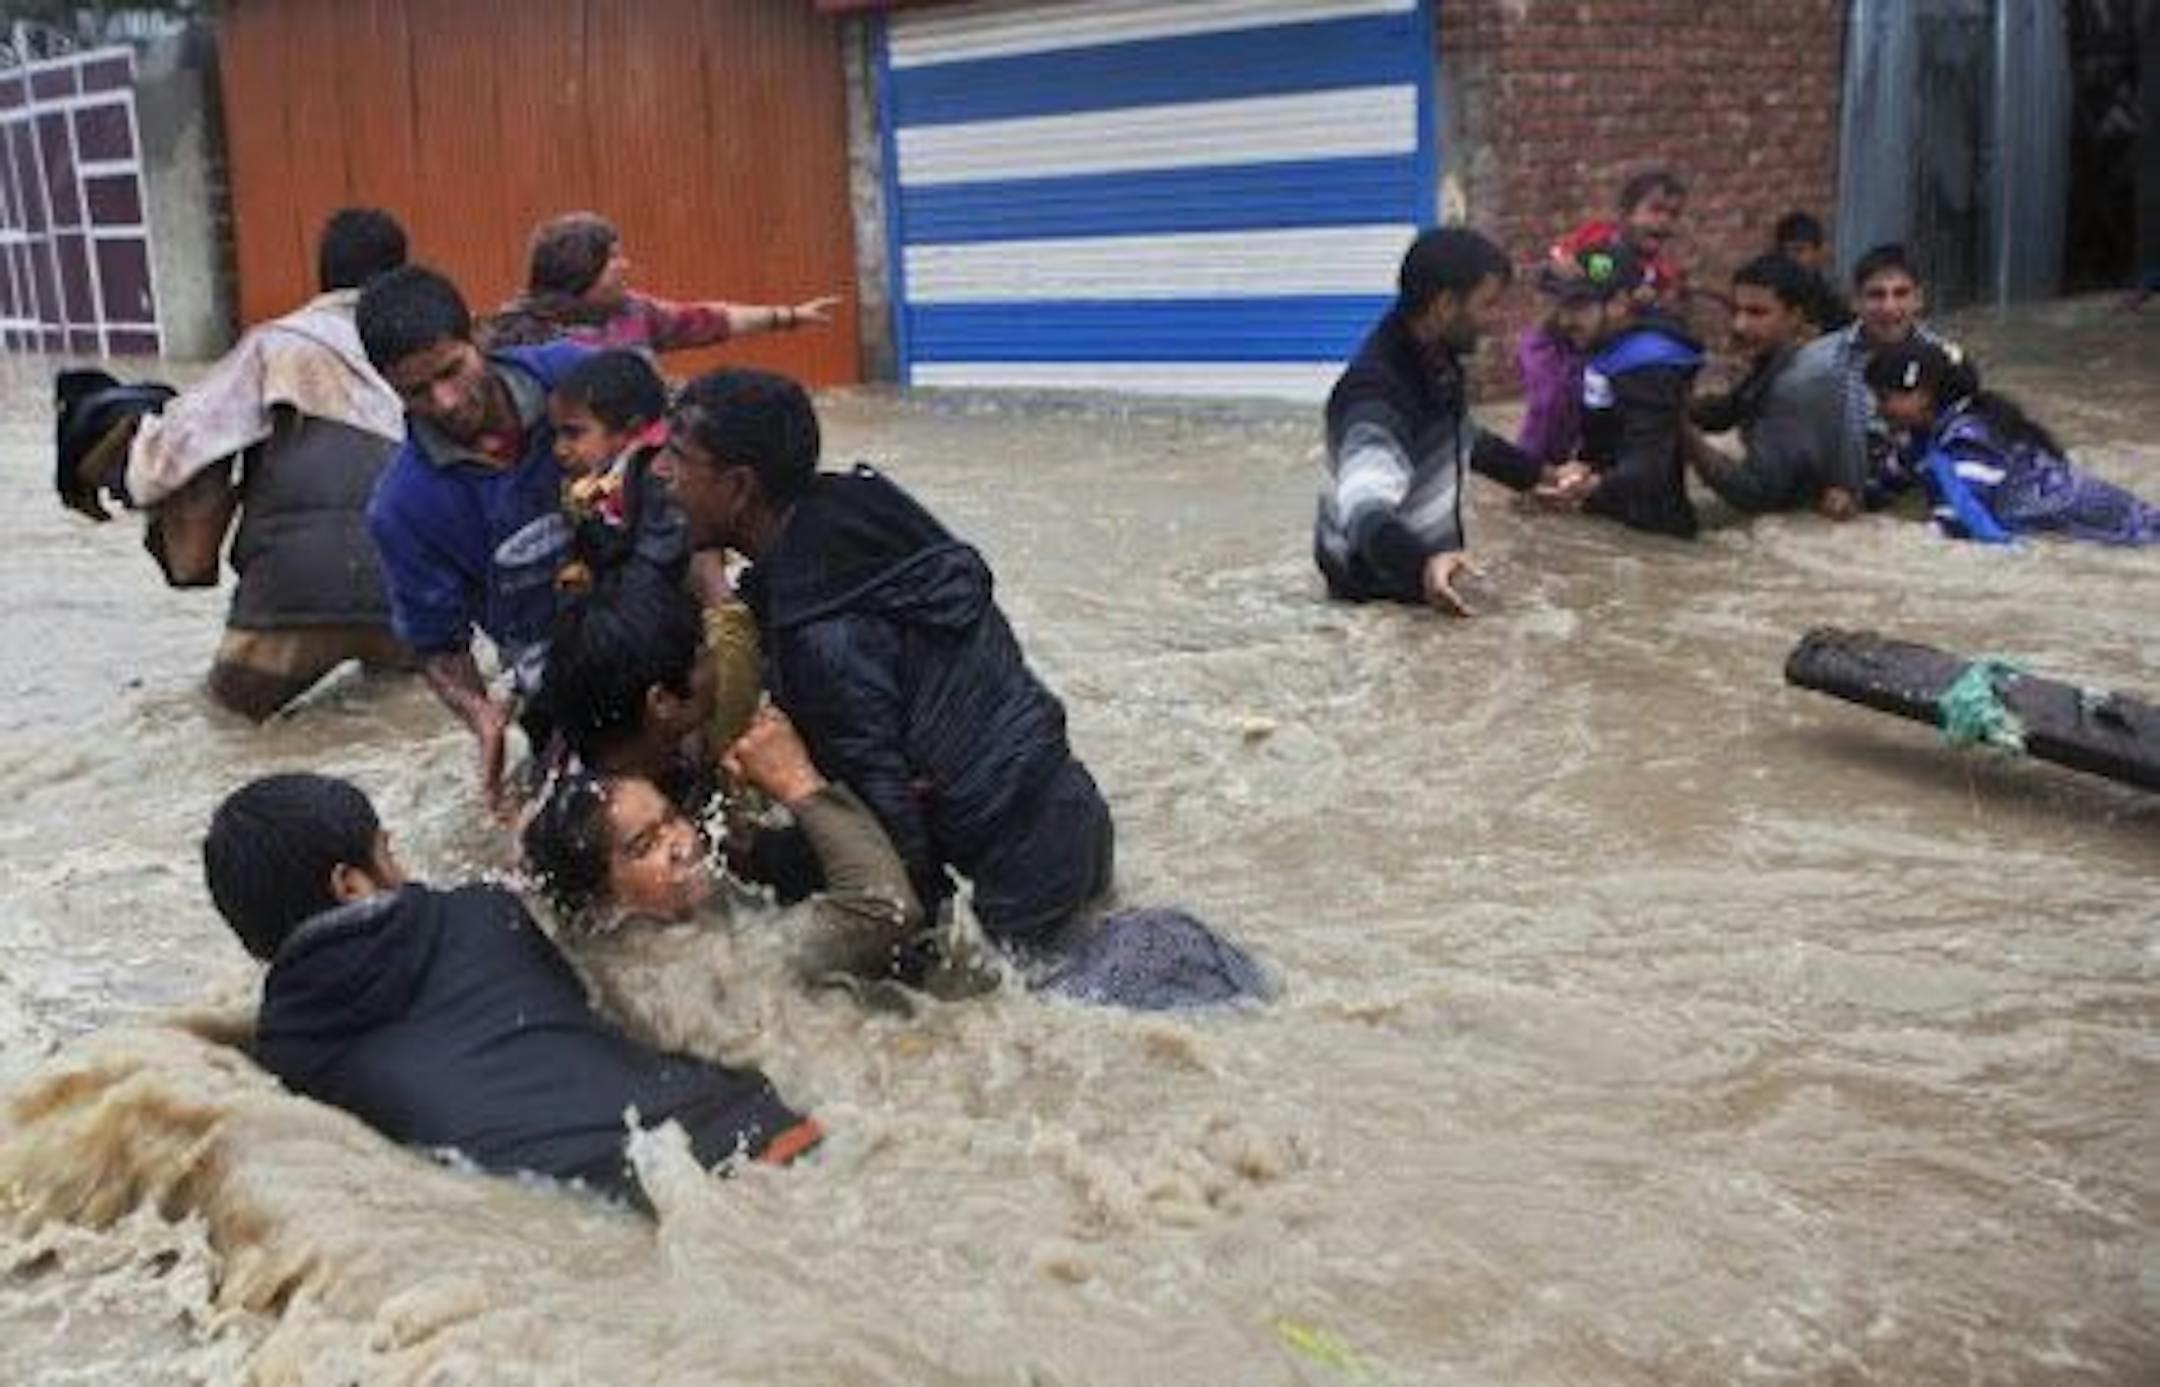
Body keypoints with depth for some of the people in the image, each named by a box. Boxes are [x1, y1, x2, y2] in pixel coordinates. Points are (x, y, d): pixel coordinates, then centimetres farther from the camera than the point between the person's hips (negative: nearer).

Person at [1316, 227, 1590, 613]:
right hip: (1376, 600, -9)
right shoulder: (1377, 392, -30)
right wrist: (1422, 565, -62)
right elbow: (1365, 509, -45)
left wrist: (1535, 474, 25)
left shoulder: (1437, 361, -1)